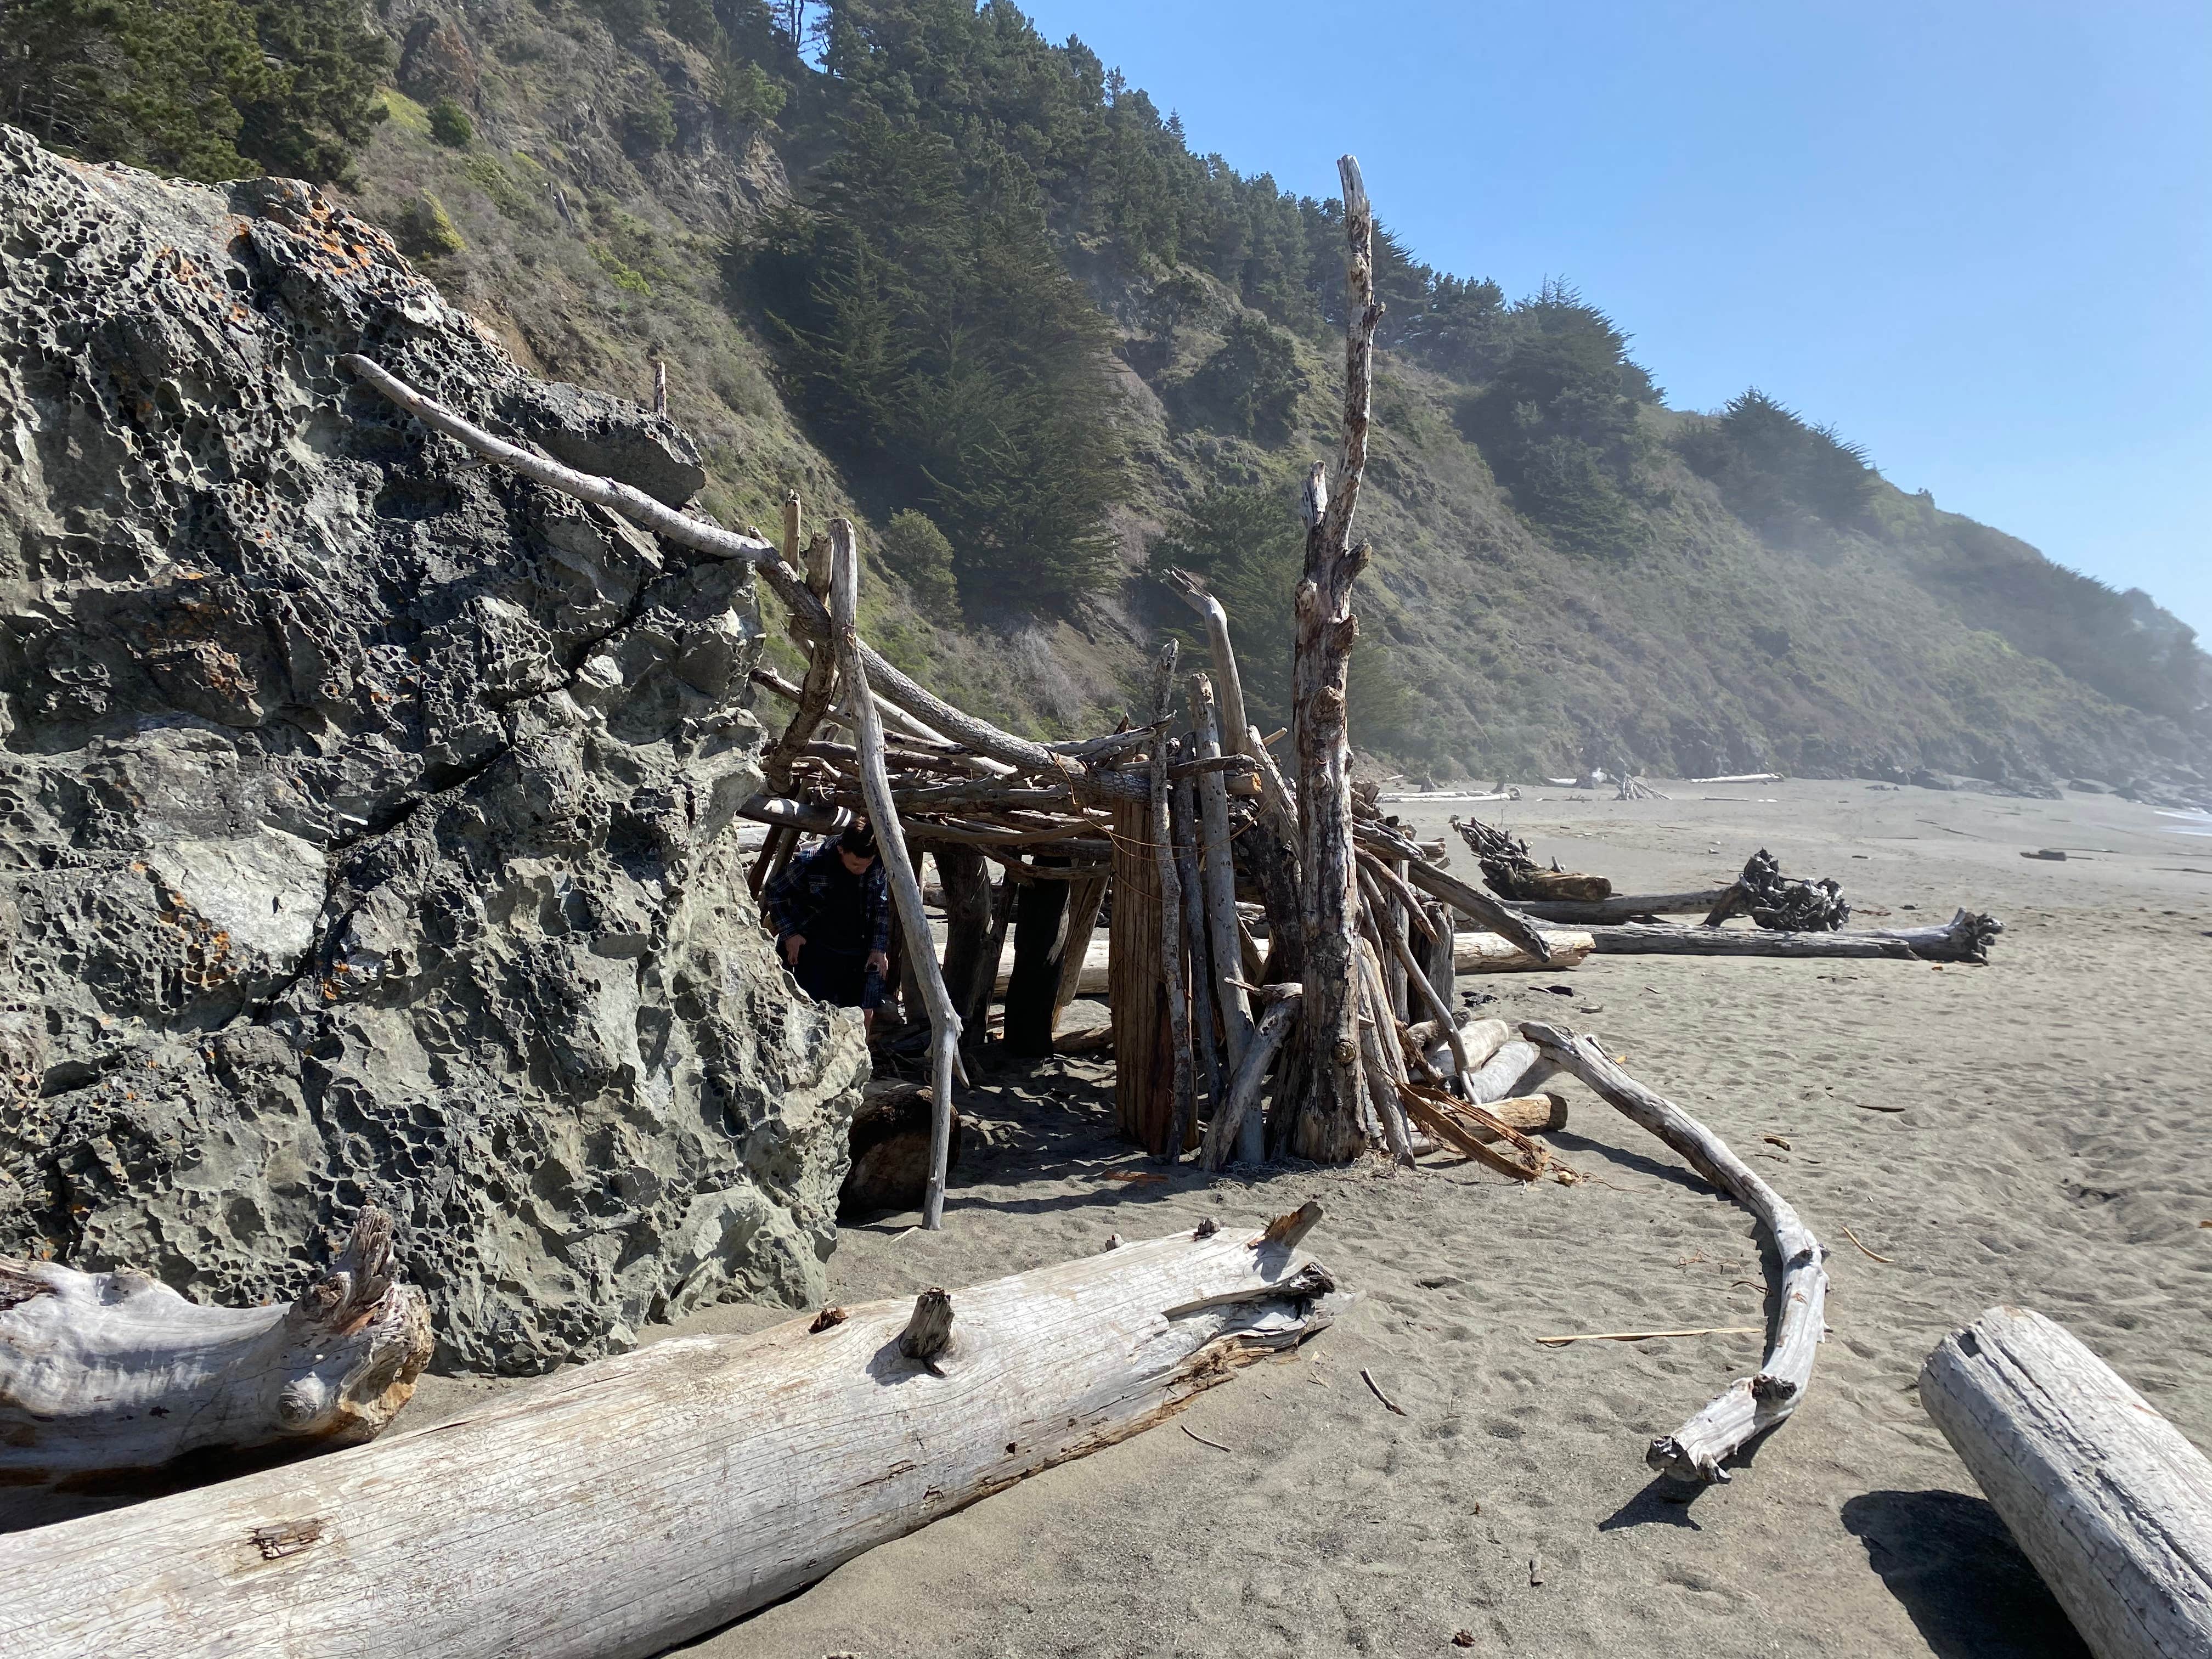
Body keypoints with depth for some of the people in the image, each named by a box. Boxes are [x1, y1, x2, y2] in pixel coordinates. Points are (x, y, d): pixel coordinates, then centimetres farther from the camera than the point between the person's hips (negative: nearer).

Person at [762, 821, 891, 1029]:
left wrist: (880, 948, -2)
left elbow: (882, 907, 4)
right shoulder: (811, 863, -19)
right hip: (816, 950, -3)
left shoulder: (878, 865, -11)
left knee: (865, 1013, 3)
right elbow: (775, 893, -2)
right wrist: (789, 934, -7)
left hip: (860, 954, 3)